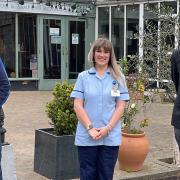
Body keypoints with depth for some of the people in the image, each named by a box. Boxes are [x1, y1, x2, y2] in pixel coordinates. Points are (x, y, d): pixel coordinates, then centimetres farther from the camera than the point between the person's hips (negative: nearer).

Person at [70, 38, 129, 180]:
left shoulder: (118, 78, 6)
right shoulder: (83, 77, 6)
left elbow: (120, 107, 2)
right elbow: (78, 106, 1)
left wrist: (108, 128, -10)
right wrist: (90, 128, -11)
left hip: (110, 137, 0)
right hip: (86, 137, 0)